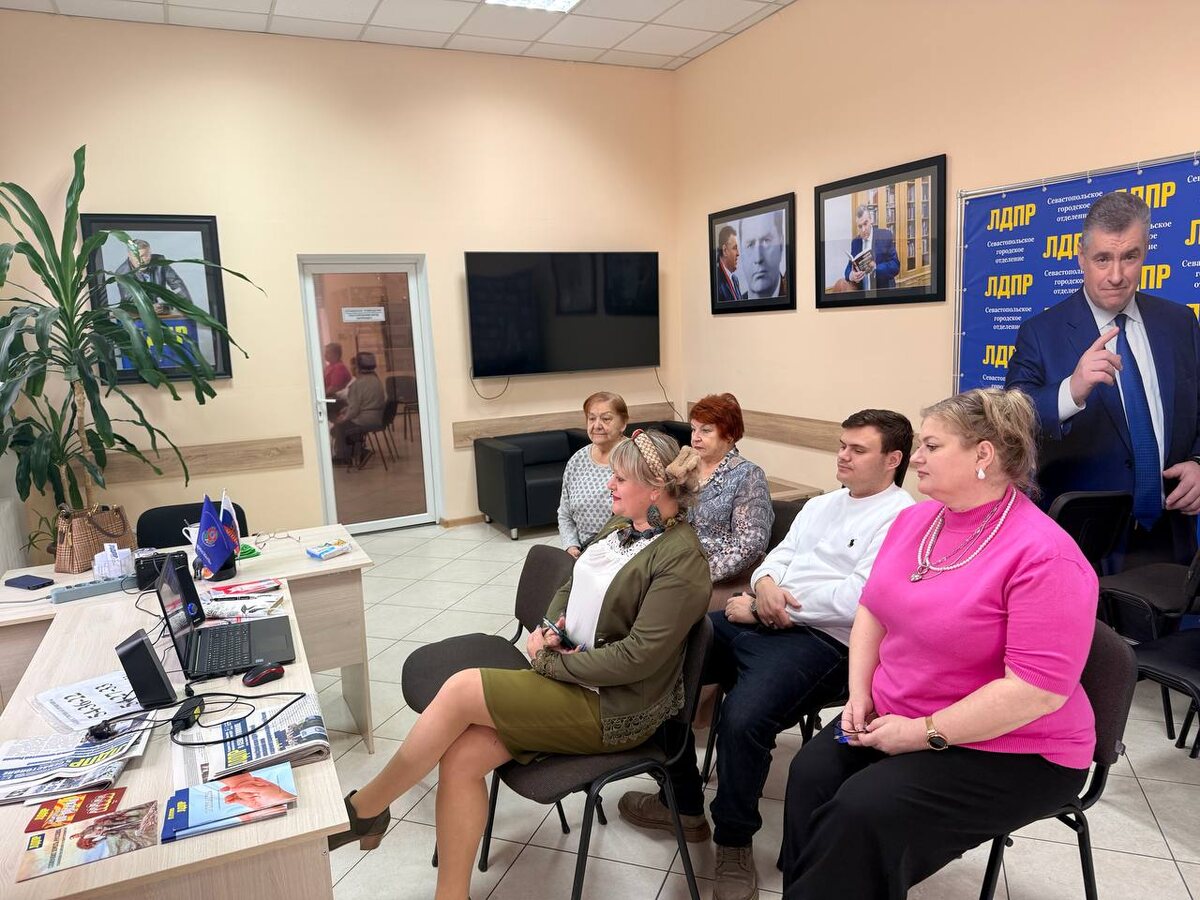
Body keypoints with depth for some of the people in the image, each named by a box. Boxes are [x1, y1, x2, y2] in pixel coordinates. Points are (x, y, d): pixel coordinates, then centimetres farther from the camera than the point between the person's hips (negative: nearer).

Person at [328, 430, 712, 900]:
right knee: (461, 757, -12)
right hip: (568, 671, 8)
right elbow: (572, 587, 18)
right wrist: (548, 628, -2)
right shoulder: (621, 525, 7)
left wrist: (550, 662, -15)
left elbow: (637, 656, -22)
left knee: (461, 689, -17)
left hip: (613, 707, -8)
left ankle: (365, 808, 5)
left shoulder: (681, 560, -18)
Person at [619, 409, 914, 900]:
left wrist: (763, 608, -12)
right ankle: (683, 803, 15)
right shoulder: (821, 505, 22)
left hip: (820, 640, -8)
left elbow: (856, 601, -17)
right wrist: (765, 584, -7)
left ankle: (734, 842, -2)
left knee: (742, 720, -31)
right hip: (759, 620, 9)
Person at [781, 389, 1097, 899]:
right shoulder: (913, 520, 2)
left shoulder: (1044, 555, -23)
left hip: (1010, 751, -6)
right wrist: (860, 694, -3)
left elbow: (1039, 689, -25)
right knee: (812, 773, -14)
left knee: (866, 810, -23)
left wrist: (924, 734, -21)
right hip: (897, 719, 7)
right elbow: (874, 609, 10)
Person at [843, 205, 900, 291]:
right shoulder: (855, 242, 9)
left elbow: (895, 265, -7)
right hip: (862, 293, 4)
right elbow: (849, 267, 8)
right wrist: (850, 275, -15)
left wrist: (874, 268, -23)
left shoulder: (885, 235, -2)